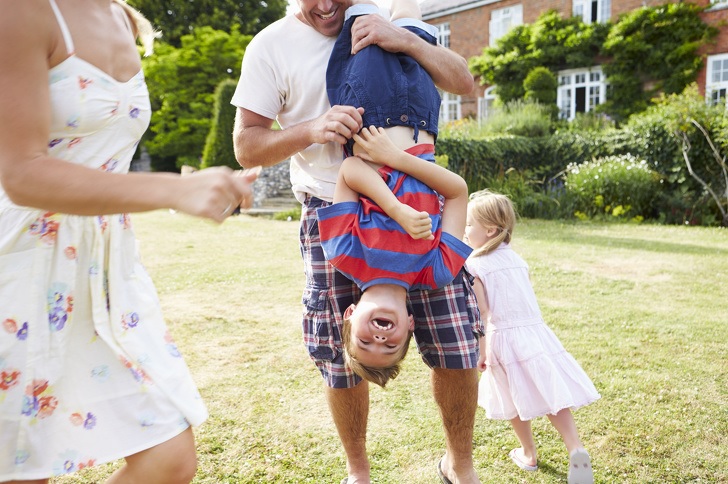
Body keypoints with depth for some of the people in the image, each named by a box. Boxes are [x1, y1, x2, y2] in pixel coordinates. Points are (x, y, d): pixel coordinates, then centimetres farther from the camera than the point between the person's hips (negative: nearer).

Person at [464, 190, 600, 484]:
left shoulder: (474, 265, -8)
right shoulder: (514, 256, 11)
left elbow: (481, 313, -14)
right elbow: (525, 297, 14)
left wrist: (480, 351, -10)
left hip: (505, 336, -4)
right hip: (536, 330, 4)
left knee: (517, 401, 14)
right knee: (551, 394, 6)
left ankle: (529, 455, 30)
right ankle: (576, 449, -11)